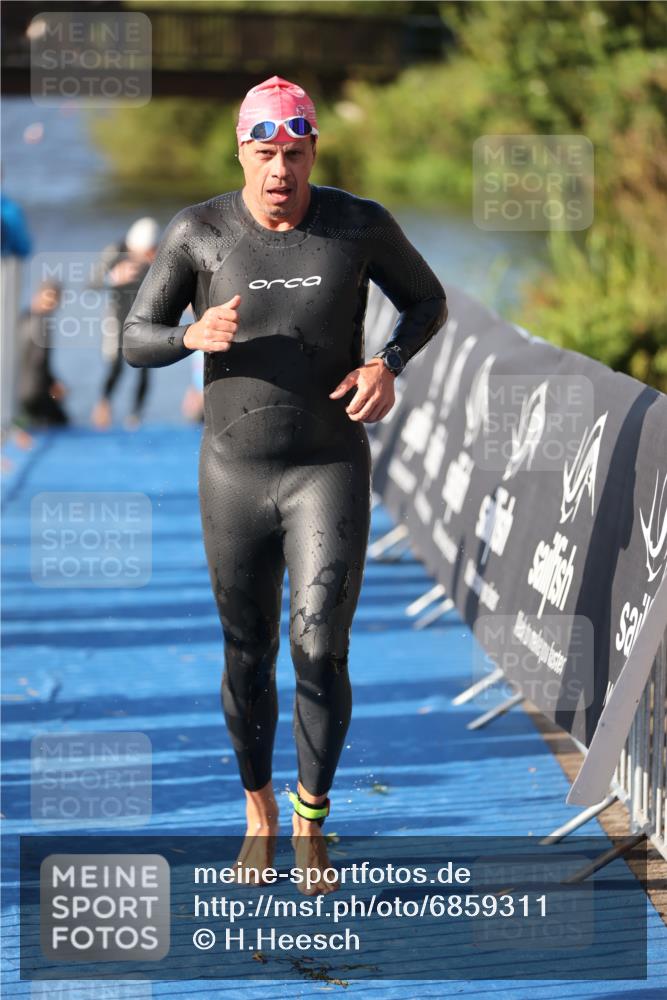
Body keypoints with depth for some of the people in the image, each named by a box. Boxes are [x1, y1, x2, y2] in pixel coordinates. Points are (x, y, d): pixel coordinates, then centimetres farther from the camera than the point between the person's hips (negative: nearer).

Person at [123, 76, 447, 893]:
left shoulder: (361, 224, -8)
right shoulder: (199, 231, -8)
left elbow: (427, 302, 9)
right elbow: (137, 341, -1)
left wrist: (387, 366, -12)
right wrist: (195, 337, -25)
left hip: (331, 471, -1)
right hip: (235, 474, 1)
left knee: (320, 648, -15)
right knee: (248, 657, 11)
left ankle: (311, 823, 8)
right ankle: (259, 813, 37)